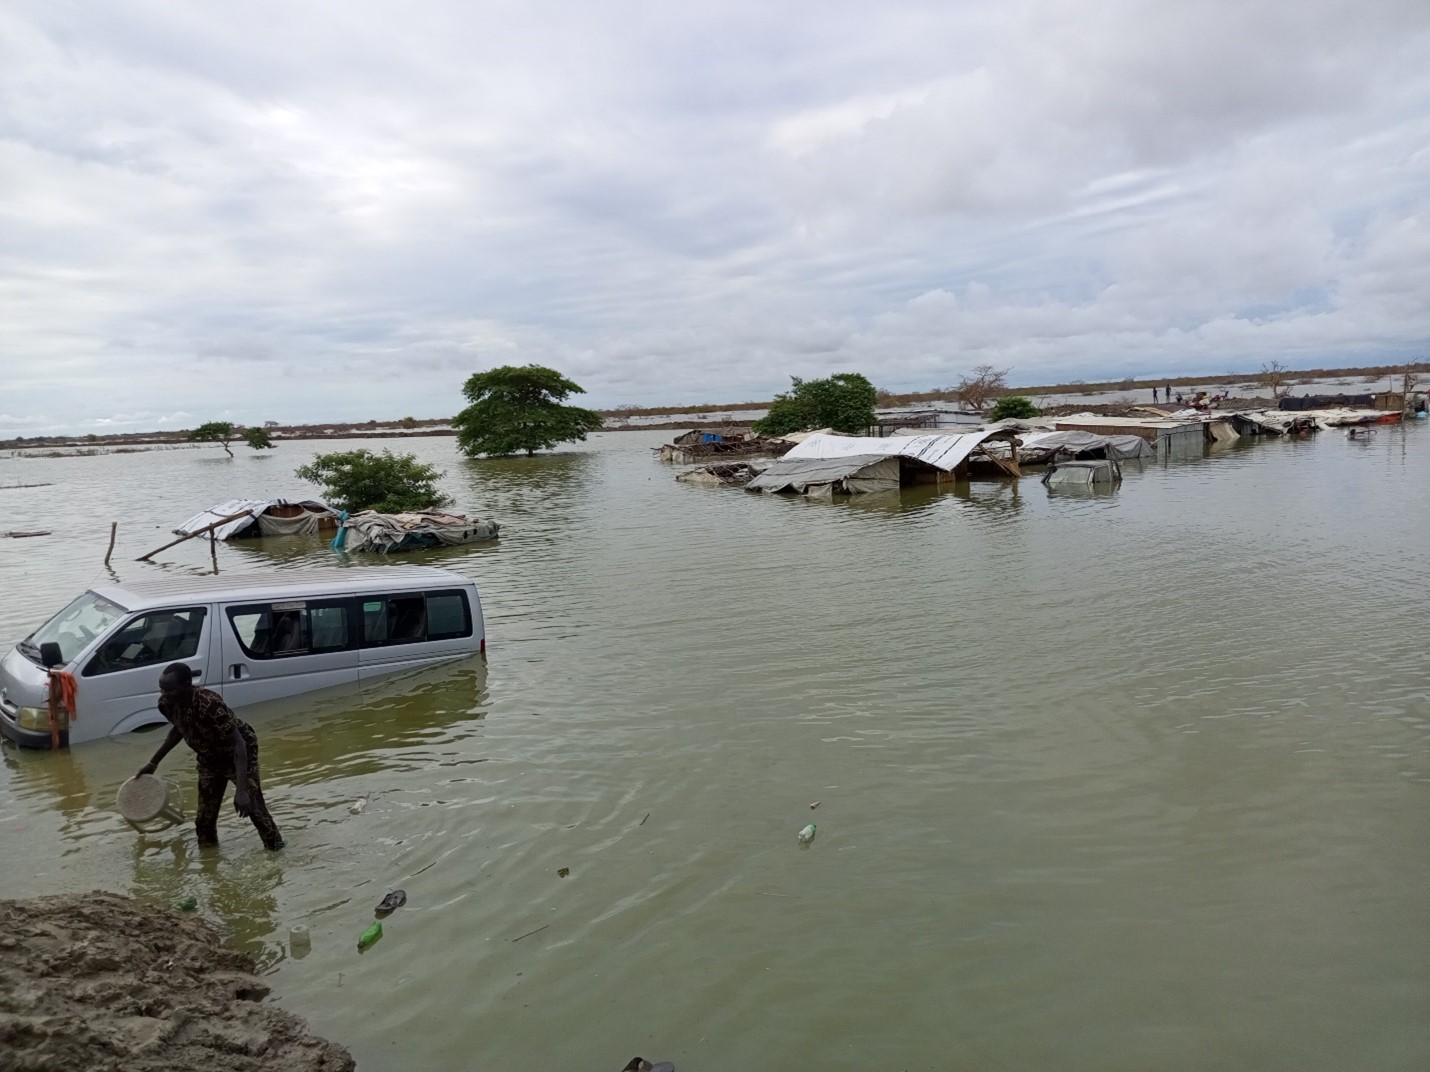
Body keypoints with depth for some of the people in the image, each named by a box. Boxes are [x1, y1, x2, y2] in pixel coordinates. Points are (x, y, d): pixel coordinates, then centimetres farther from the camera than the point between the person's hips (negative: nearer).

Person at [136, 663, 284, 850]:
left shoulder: (210, 705, -39)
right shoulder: (166, 704, -18)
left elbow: (238, 744, -36)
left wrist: (241, 790, -42)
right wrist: (154, 762, 15)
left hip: (240, 753, -7)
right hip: (210, 757, 7)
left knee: (252, 807, -9)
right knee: (205, 815, 11)